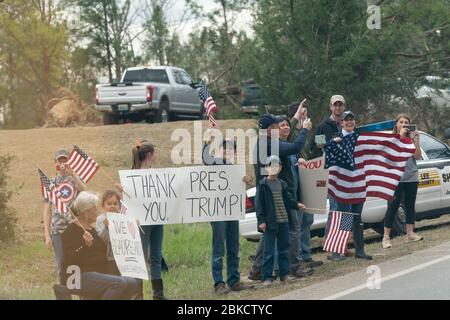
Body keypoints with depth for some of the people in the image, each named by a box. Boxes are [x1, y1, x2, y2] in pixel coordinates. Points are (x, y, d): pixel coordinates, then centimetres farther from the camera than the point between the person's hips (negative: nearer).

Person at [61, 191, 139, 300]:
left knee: (132, 283, -11)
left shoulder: (92, 230, 22)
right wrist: (86, 245, -30)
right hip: (79, 277, -9)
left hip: (98, 276, 9)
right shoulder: (71, 230, -5)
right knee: (119, 283, -29)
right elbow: (69, 259, -16)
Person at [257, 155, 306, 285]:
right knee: (269, 251, -3)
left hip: (283, 221, 6)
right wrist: (261, 220, -12)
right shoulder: (263, 185, -5)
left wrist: (296, 204, 4)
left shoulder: (282, 184, 10)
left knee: (284, 249, 11)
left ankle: (284, 275, 19)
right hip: (270, 222, -5)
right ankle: (267, 277, 2)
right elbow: (260, 204, -7)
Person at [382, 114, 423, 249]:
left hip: (412, 177, 4)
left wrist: (416, 140, -9)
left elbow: (417, 157, 2)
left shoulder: (412, 138, 9)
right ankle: (386, 237, -5)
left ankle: (410, 234, 13)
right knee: (393, 206, -6)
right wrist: (401, 136, -16)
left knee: (410, 205, 6)